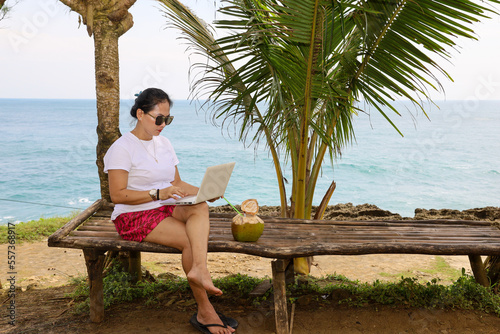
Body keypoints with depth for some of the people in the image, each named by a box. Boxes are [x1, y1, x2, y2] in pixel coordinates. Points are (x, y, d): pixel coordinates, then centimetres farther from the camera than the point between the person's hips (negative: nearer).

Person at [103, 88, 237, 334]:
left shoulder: (163, 143, 15)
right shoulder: (122, 148, -8)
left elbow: (177, 183, 16)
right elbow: (117, 195, -14)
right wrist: (158, 194, -24)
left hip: (166, 208, 6)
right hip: (135, 215, -6)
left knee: (200, 208, -28)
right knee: (190, 241, -27)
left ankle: (199, 269, -47)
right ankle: (204, 312, -19)